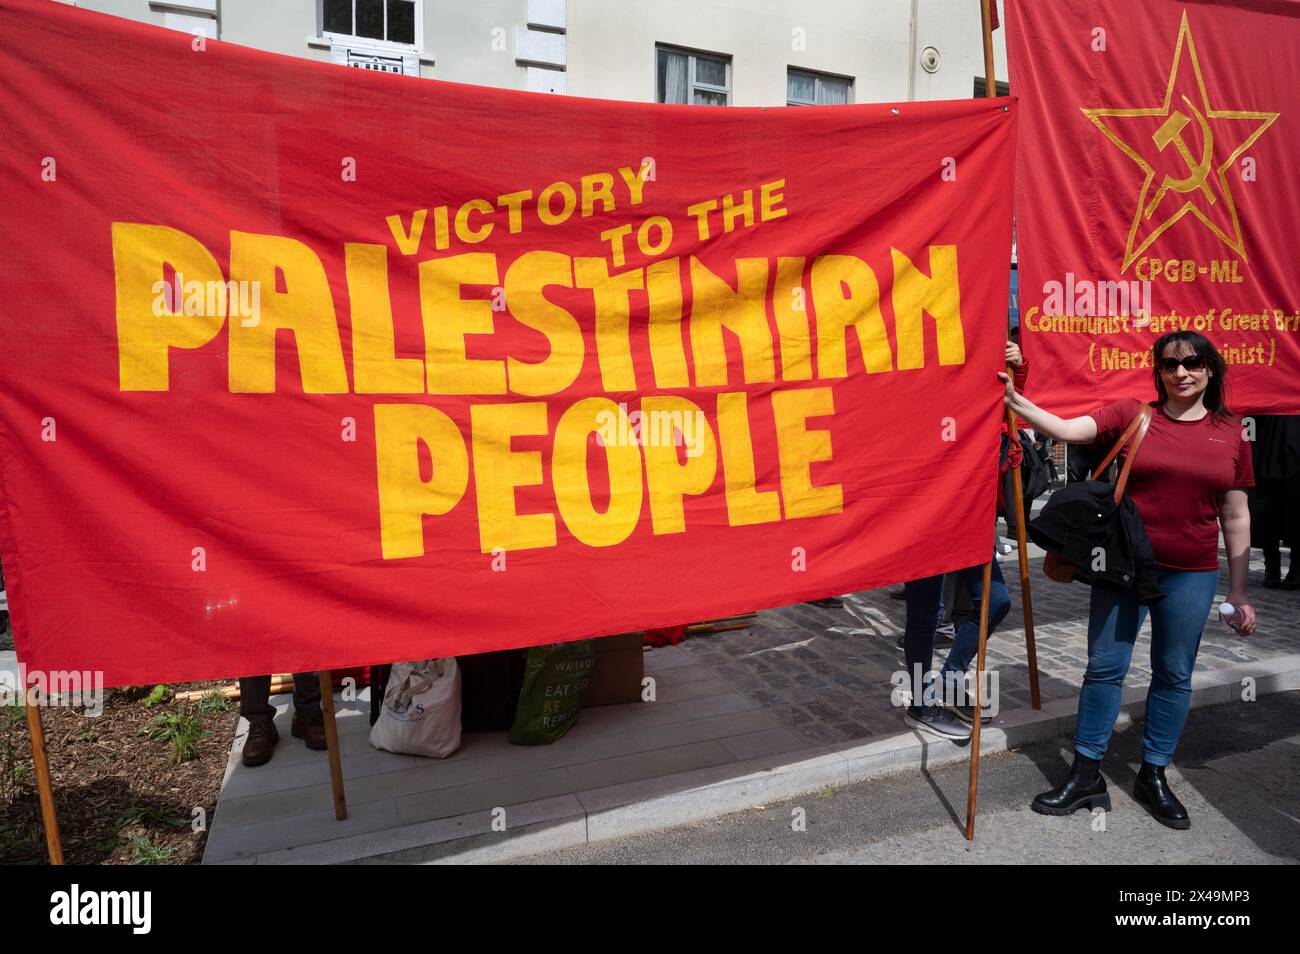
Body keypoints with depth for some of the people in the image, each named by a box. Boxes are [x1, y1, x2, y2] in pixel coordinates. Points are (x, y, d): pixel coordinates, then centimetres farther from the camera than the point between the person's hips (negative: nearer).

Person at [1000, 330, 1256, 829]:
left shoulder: (1230, 432, 3)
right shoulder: (1131, 414, -2)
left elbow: (1235, 517, 5)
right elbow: (1066, 429, -16)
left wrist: (1239, 592, 6)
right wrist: (1015, 400, -31)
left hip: (1191, 575, 2)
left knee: (1174, 674, 12)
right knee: (1104, 667, 5)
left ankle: (1153, 776, 30)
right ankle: (1086, 776, 18)